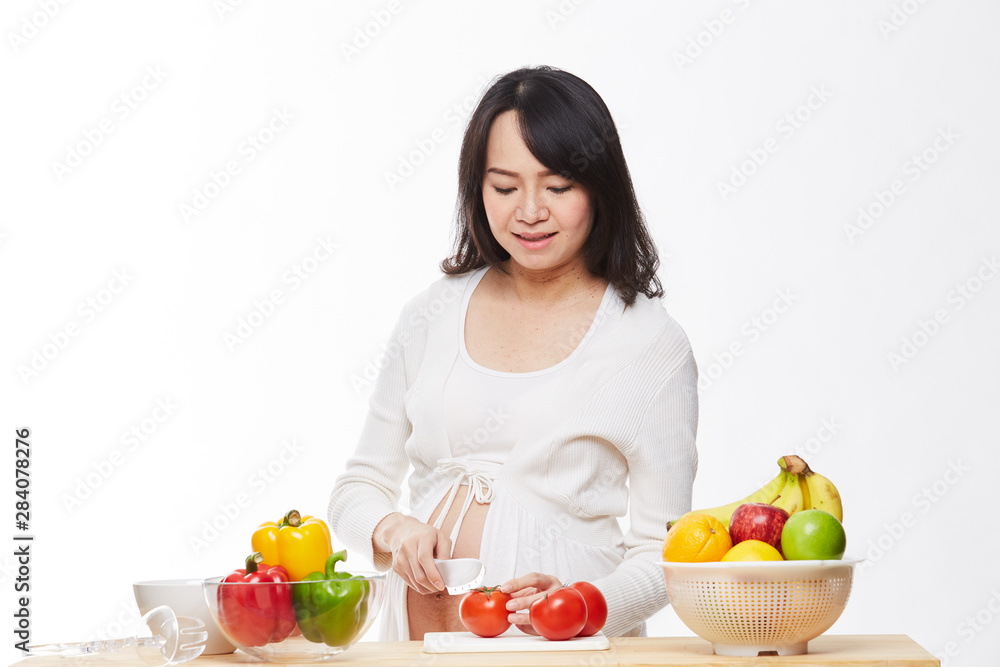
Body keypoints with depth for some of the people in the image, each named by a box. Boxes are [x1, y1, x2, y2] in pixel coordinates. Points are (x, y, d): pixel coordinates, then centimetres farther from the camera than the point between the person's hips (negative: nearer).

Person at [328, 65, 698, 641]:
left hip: (562, 646, -6)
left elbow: (661, 552, -1)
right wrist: (392, 527, -6)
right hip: (423, 631, 7)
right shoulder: (434, 313, 8)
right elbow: (360, 485, 14)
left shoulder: (652, 344, -2)